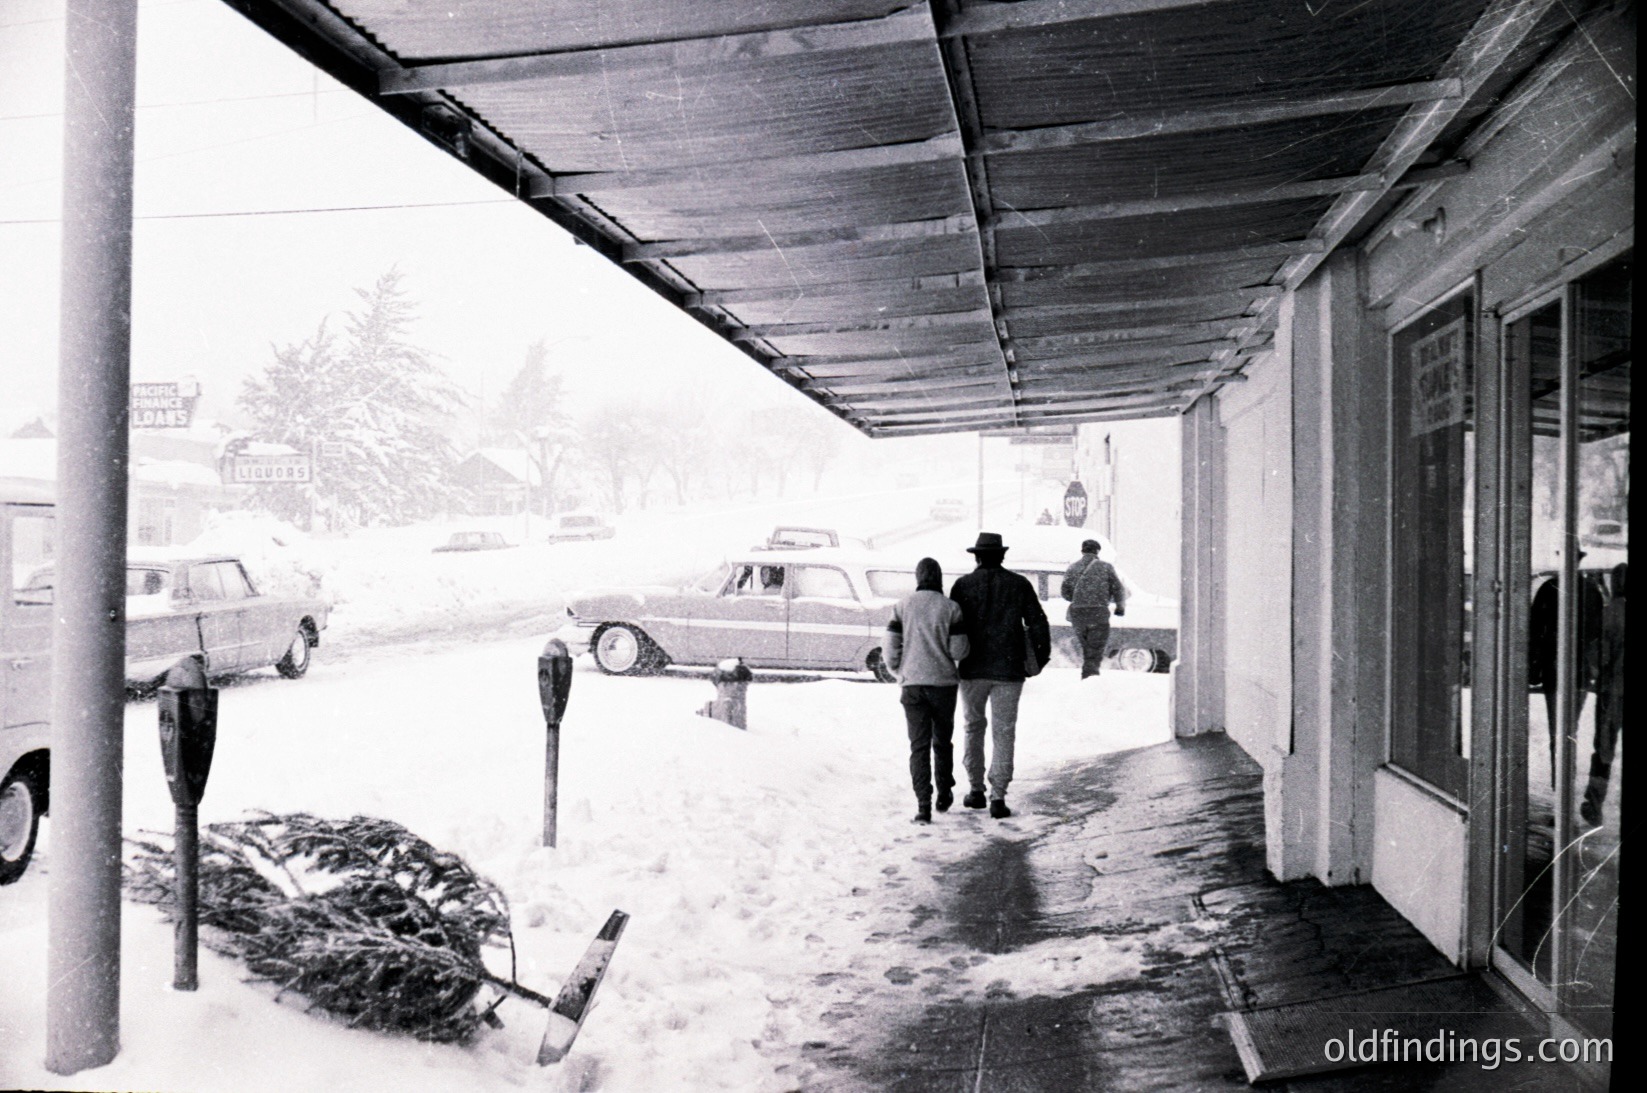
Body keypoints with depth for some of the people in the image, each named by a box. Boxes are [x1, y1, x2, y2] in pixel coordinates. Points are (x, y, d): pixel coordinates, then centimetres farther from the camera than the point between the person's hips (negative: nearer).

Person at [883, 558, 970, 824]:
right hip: (943, 683, 0)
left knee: (918, 745, 2)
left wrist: (899, 671, 16)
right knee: (942, 741, 17)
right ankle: (944, 794, 29)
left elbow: (891, 647, -2)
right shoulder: (950, 607, -6)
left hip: (912, 685, 1)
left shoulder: (903, 606, -1)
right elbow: (959, 650, -8)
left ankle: (923, 804, -6)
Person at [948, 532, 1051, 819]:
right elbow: (1037, 623, 2)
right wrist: (1042, 656, 14)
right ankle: (998, 796, -3)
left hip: (973, 669, 0)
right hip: (1008, 669, 0)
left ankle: (976, 790, 18)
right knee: (1003, 732, 3)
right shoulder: (1020, 585, 2)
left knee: (974, 727, 16)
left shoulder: (963, 585, 0)